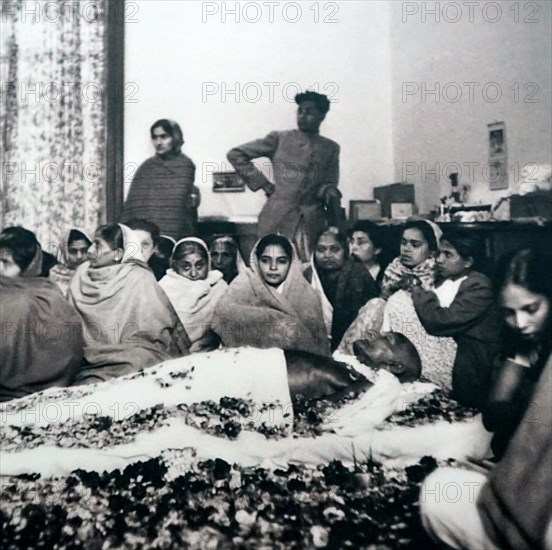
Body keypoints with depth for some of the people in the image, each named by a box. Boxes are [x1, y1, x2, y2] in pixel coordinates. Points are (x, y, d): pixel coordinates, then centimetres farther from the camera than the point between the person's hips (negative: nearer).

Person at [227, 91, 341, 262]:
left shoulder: (330, 148, 13)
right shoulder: (279, 139, 6)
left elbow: (331, 184, 16)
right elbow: (235, 154, 7)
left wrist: (329, 193, -9)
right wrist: (263, 184, 1)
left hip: (312, 223, 2)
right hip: (276, 220, -1)